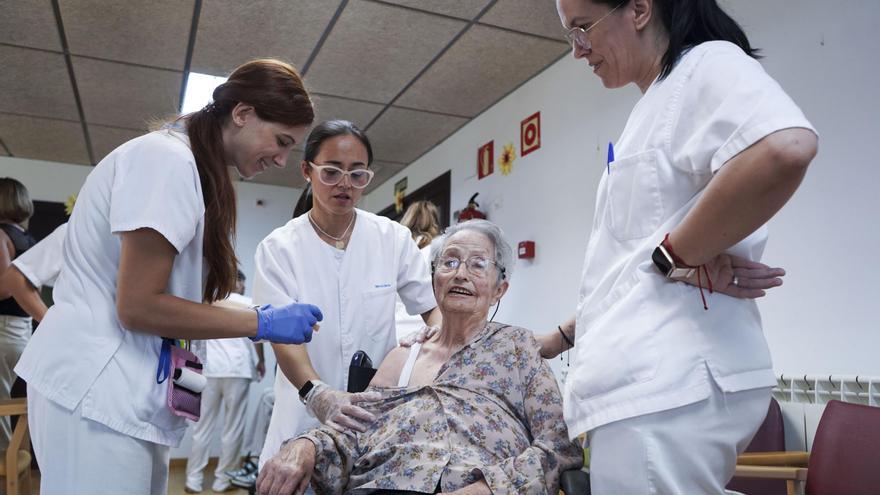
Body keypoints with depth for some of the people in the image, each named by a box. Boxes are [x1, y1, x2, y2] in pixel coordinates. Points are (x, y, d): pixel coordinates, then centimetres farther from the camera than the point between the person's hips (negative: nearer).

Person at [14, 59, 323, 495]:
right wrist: (262, 323, -15)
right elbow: (138, 306, -20)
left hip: (129, 388, 9)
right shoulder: (168, 159, -16)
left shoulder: (195, 167, 13)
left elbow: (163, 291, 9)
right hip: (95, 392, -9)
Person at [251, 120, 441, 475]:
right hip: (307, 409, -1)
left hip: (381, 407, 1)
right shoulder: (278, 248, -5)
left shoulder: (393, 238, -1)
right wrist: (317, 394, -31)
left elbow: (435, 306, 5)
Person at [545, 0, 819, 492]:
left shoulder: (706, 64, -4)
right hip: (644, 378, 9)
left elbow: (784, 151, -28)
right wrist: (562, 336, 21)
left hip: (668, 381, -9)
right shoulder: (656, 106, 22)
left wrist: (677, 258, -17)